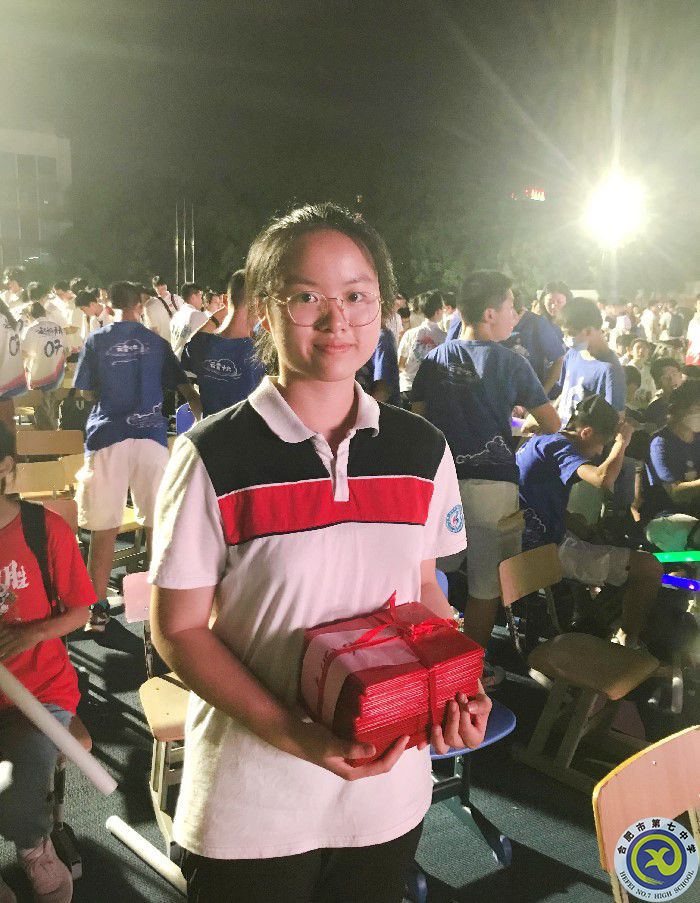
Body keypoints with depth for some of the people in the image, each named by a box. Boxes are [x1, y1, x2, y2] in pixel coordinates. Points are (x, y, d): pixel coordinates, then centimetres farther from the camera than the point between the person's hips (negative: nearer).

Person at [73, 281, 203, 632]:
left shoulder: (96, 341, 5)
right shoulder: (156, 342, 8)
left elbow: (87, 393, 8)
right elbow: (183, 386, 8)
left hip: (107, 436, -1)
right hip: (150, 435, 1)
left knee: (104, 529, 5)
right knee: (157, 523, 10)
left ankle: (98, 608, 12)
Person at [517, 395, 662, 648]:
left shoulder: (537, 442, 12)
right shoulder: (558, 446, -17)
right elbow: (603, 480, -34)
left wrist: (584, 532, 12)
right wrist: (622, 442, -17)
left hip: (528, 545, 10)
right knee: (650, 567, -10)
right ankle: (627, 642, 9)